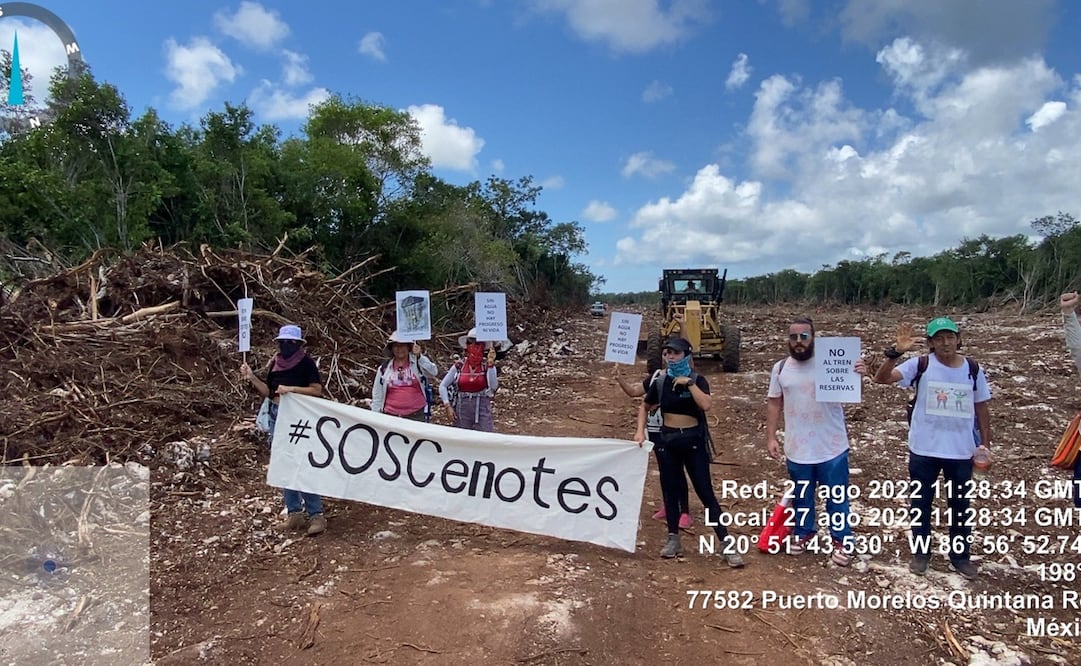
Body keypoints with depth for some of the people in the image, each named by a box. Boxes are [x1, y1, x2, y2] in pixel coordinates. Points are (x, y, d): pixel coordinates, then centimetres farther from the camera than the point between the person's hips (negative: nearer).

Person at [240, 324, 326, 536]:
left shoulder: (306, 362, -5)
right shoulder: (275, 363, 10)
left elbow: (317, 390, -12)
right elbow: (268, 392, 11)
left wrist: (291, 388, -19)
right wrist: (252, 378, 0)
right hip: (278, 417, 6)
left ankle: (316, 514, -2)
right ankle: (294, 512, 19)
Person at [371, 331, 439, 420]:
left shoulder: (419, 363, 2)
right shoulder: (384, 369, 7)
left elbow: (433, 372, -17)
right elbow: (377, 395, 11)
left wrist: (419, 356, -27)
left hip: (416, 416, -2)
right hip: (390, 416, 2)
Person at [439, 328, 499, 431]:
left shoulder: (487, 365, -1)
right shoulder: (459, 365, 3)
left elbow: (493, 387, -16)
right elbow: (443, 386, 8)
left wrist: (491, 364, -21)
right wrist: (447, 406, -2)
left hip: (482, 411, -1)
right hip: (462, 411, 2)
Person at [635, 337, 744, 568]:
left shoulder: (697, 380, -7)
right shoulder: (660, 383, 1)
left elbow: (706, 405, -25)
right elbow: (644, 407, 15)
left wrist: (689, 383, -23)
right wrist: (640, 430, 4)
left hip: (693, 441, -3)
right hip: (667, 441, 3)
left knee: (705, 492, -3)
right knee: (670, 491, 10)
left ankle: (726, 544, 3)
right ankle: (673, 539, 23)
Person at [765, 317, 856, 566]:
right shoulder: (781, 368, 0)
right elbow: (774, 403, 6)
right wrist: (771, 437, 2)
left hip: (832, 447, -2)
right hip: (797, 448, 3)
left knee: (837, 497, 13)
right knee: (801, 496, 19)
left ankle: (841, 540, 31)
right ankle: (803, 533, 40)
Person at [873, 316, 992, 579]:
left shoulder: (973, 369, -2)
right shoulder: (920, 365, -10)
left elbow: (981, 407, 8)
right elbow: (882, 378, -23)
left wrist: (986, 443, 7)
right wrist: (896, 352, -37)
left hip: (961, 450, 2)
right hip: (924, 449, -2)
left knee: (960, 504, 16)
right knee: (921, 502, 12)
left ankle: (960, 555, 34)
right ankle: (921, 552, 29)